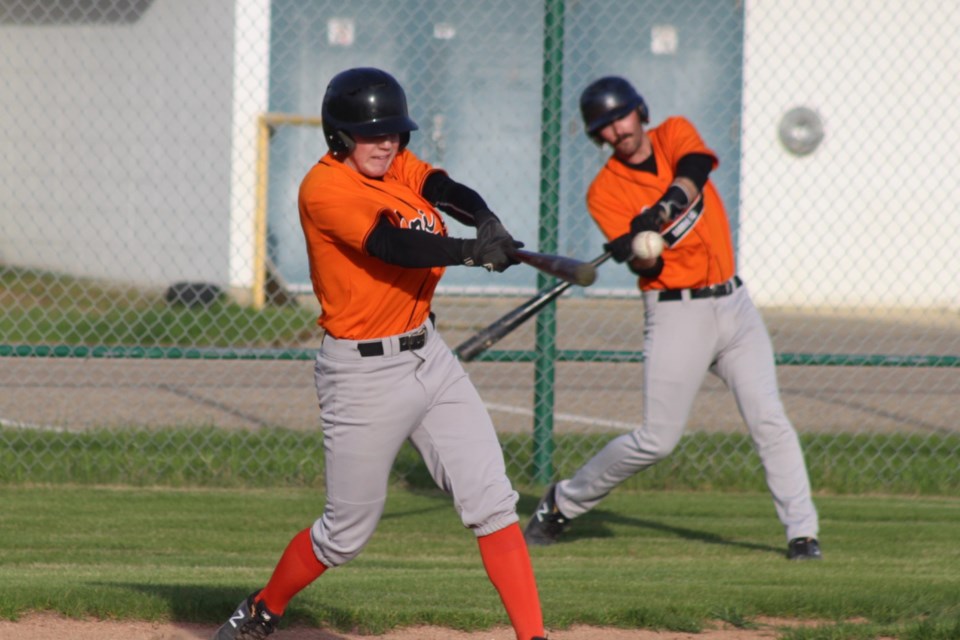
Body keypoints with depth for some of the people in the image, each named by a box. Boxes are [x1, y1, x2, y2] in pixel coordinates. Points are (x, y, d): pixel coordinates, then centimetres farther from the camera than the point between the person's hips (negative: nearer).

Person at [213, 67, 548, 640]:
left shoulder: (396, 164, 5)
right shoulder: (325, 188, -16)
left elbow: (447, 190, -14)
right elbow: (392, 246, -30)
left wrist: (488, 224, -35)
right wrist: (470, 252, -42)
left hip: (429, 356, 7)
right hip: (364, 372, -7)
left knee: (492, 501, -4)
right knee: (347, 532, 6)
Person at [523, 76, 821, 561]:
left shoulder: (675, 135, 5)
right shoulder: (605, 192, -4)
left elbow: (694, 171, -19)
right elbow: (649, 267, -14)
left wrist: (663, 209, -37)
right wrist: (640, 251, -37)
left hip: (733, 303, 3)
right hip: (676, 315, -3)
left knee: (769, 421, -6)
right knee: (657, 440, -5)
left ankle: (802, 531, -3)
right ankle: (562, 503, 11)